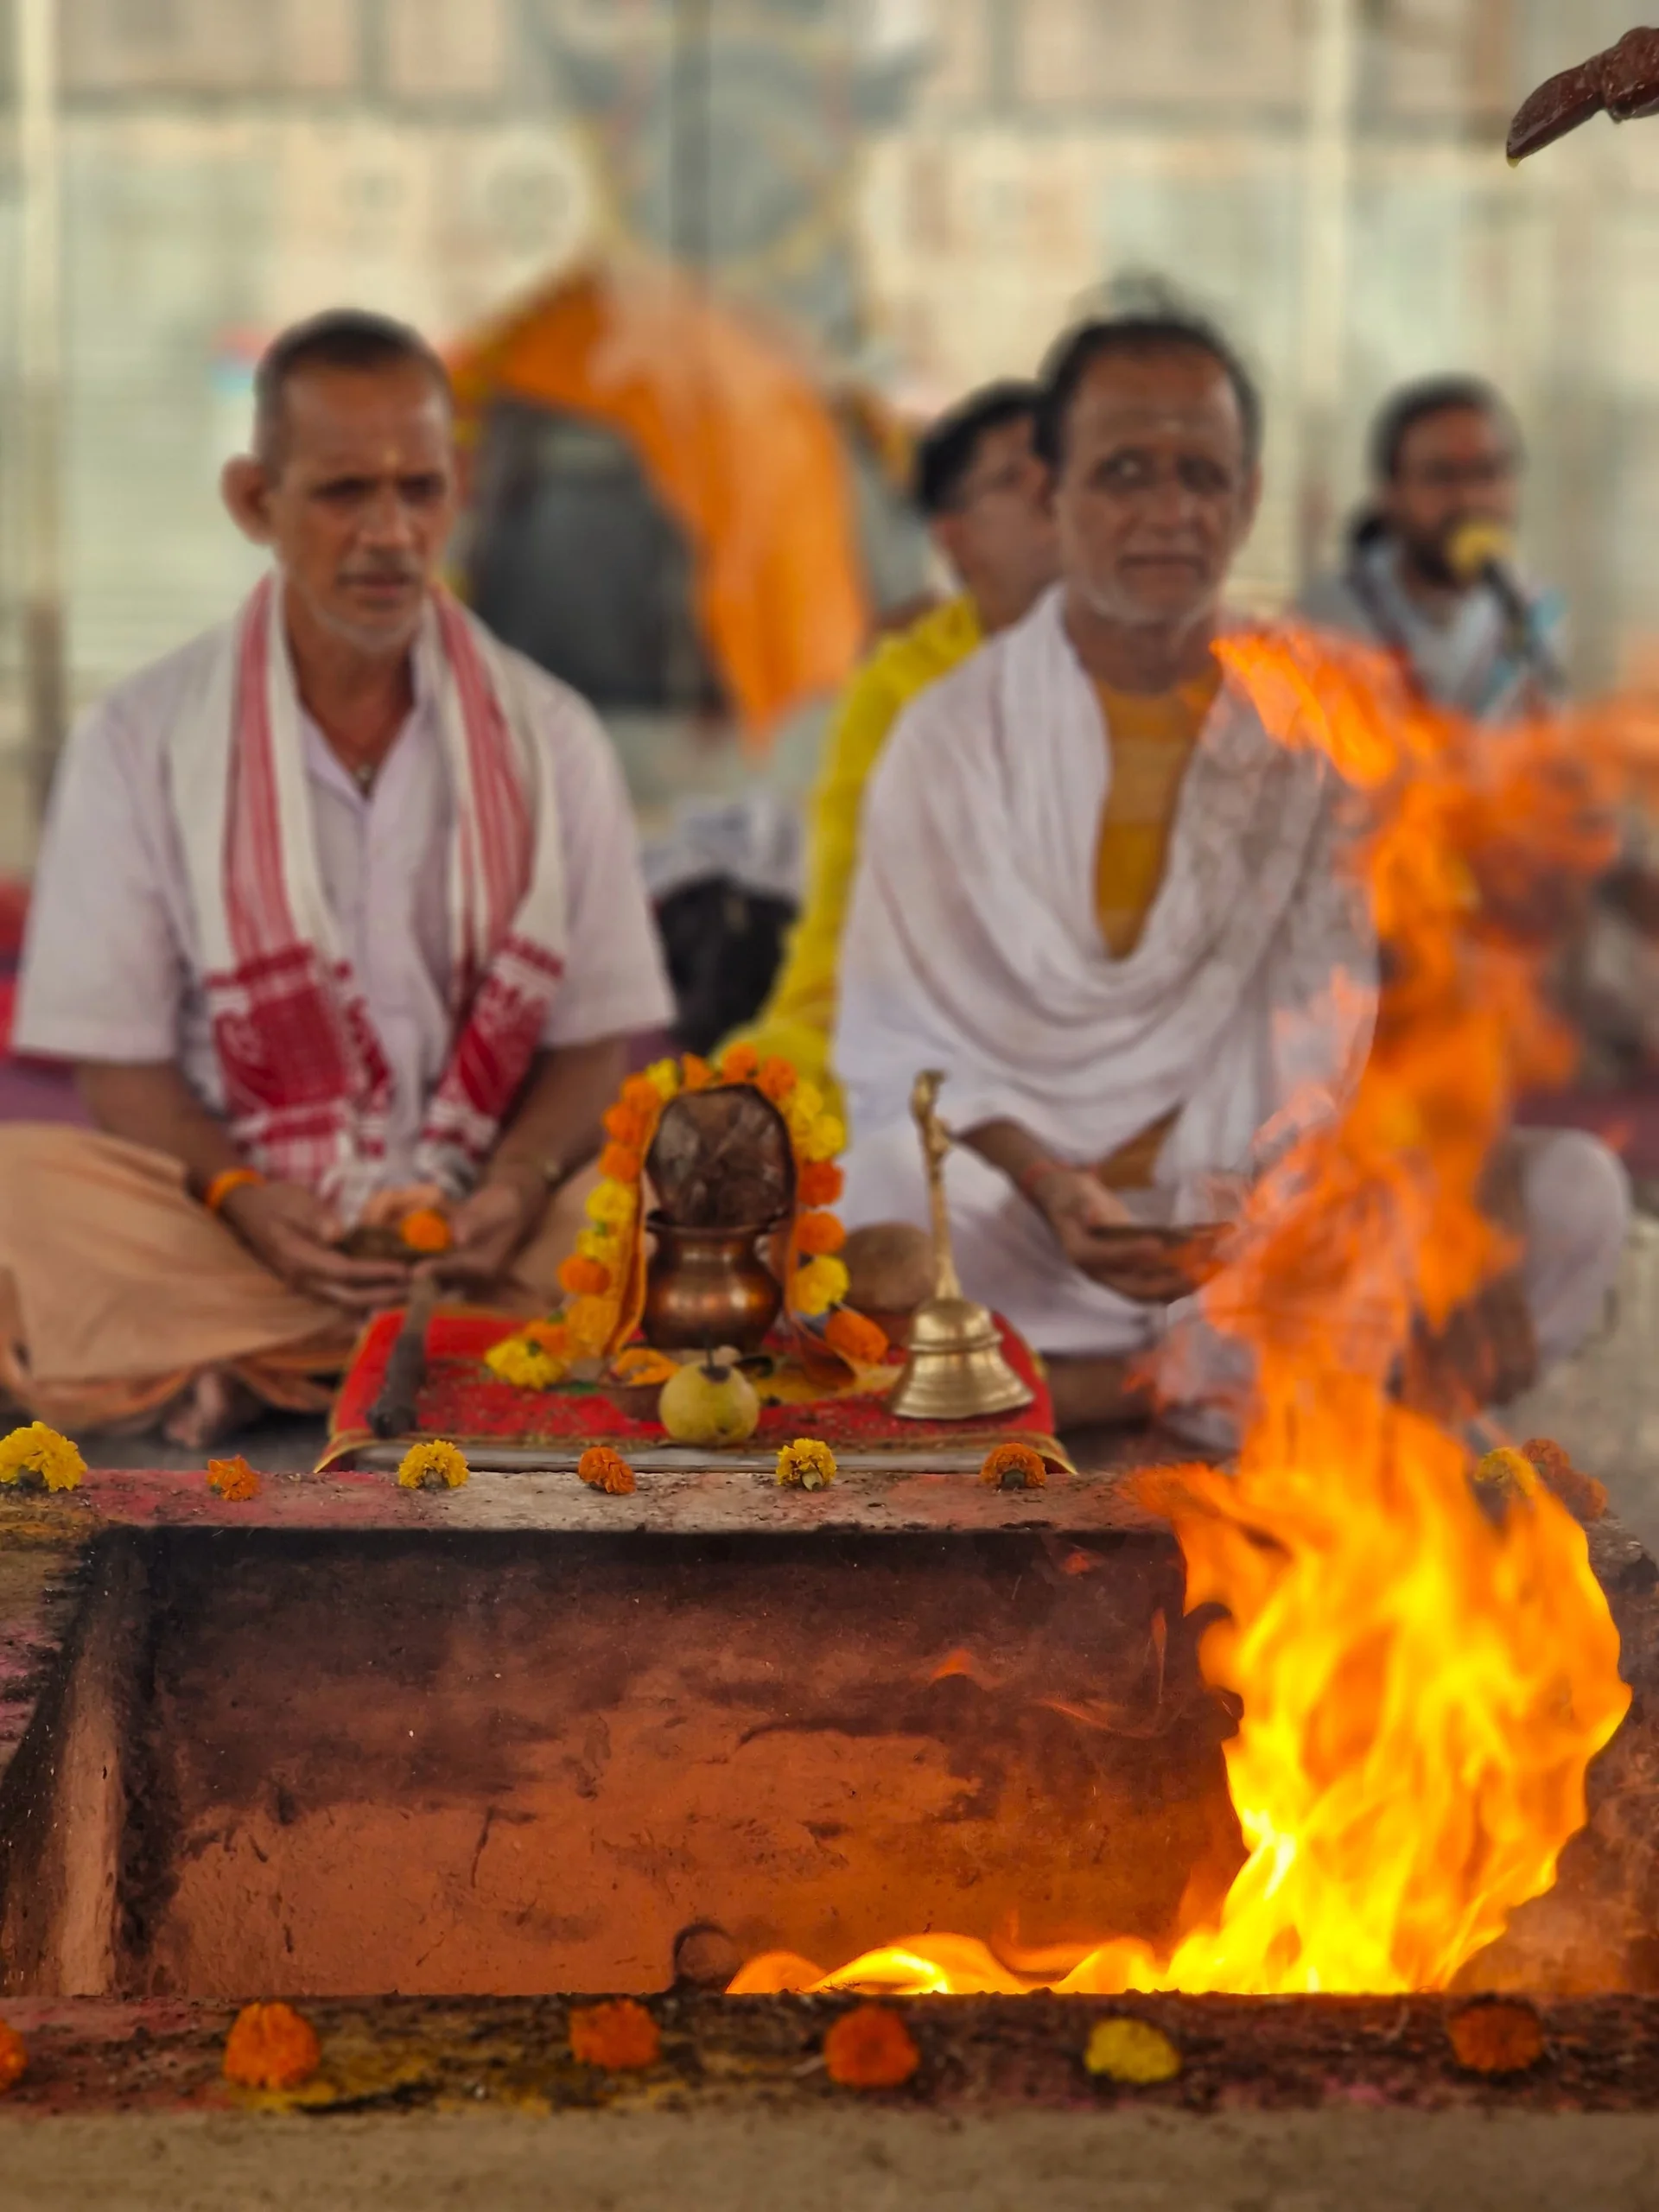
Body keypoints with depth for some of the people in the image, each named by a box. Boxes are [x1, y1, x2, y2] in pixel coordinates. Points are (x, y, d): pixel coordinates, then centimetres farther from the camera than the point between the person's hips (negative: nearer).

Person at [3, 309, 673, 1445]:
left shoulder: (549, 738, 7)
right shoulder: (141, 741, 3)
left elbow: (594, 1039, 7)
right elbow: (119, 1062, 2)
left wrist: (520, 1185, -15)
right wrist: (239, 1196, -19)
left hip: (484, 1225, 2)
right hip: (234, 1218, -1)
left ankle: (259, 1365, -23)